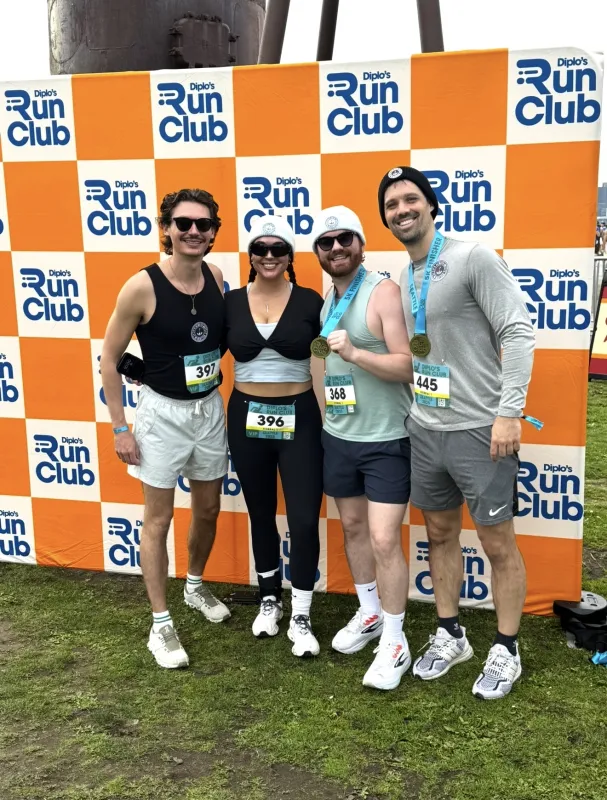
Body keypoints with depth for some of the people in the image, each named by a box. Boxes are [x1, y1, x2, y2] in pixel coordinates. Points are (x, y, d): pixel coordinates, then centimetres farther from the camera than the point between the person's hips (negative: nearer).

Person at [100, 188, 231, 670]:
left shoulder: (216, 278, -3)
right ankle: (161, 624, 18)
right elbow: (109, 359, -10)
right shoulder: (142, 287, -17)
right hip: (163, 412, -5)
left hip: (210, 408, 5)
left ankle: (195, 585, 44)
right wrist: (120, 427, -10)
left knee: (208, 509, 18)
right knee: (159, 518, 5)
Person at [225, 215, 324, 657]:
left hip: (299, 417, -2)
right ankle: (270, 600, 35)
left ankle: (301, 617, 13)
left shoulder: (309, 301, -4)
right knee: (261, 515, 15)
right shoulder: (231, 302, 0)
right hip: (247, 418, 2)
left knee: (304, 518, -4)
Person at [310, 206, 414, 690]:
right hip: (337, 435, 7)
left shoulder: (383, 291, -13)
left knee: (384, 541, -5)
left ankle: (395, 643, 10)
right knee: (353, 528, 17)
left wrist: (353, 352, -30)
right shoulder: (324, 299, 9)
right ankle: (370, 613, 36)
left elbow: (407, 365, -20)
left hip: (386, 439, -7)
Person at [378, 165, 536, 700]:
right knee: (440, 534, 16)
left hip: (479, 430, -7)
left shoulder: (474, 258, -11)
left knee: (498, 543, 4)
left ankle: (506, 651, 21)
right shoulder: (403, 280, 11)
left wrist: (509, 412, -21)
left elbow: (518, 333, -16)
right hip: (425, 430, 7)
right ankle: (450, 636, 33)